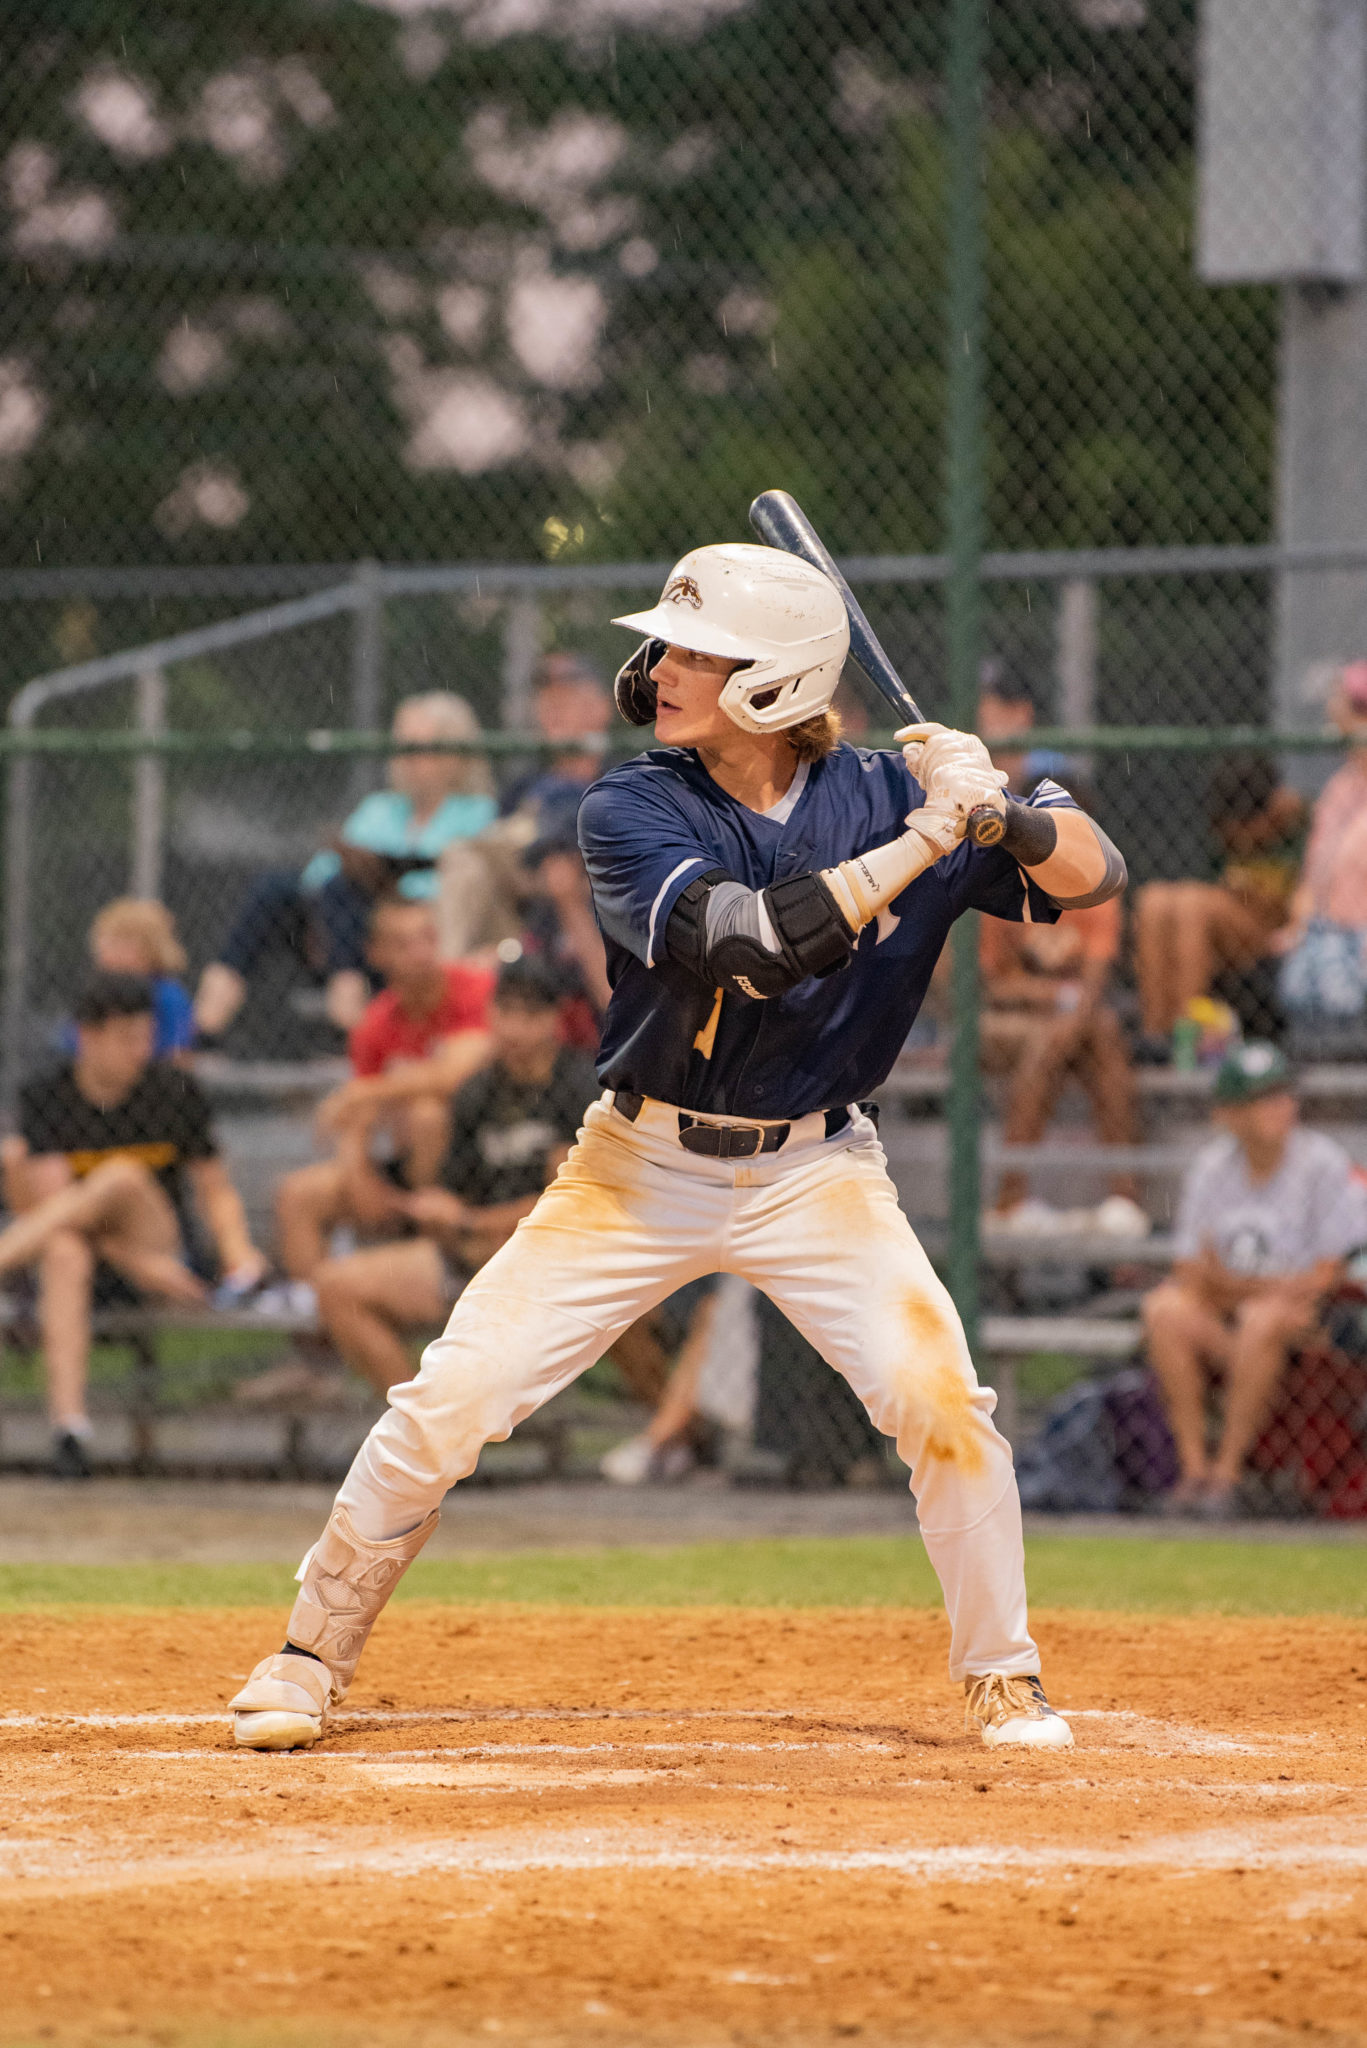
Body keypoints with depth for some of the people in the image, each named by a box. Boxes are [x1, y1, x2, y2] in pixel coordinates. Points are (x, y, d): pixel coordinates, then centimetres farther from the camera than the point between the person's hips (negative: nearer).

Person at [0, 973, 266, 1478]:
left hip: (159, 1241, 0)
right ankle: (67, 1425, -52)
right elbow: (52, 1202, -11)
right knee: (65, 1252, -38)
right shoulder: (46, 1099, -1)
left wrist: (239, 1258, -10)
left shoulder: (176, 1091, 4)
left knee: (122, 1176, -30)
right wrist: (143, 1264, -22)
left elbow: (216, 1191, 9)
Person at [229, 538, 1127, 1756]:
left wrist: (1004, 814, -31)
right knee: (453, 1396, -7)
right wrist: (924, 841, -31)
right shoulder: (634, 812, -13)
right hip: (645, 1161, 0)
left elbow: (1094, 876, -9)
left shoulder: (880, 795, -7)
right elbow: (749, 943, -30)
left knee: (941, 1399, -18)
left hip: (813, 1172, 0)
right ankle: (311, 1660, 10)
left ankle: (1003, 1679, 2)